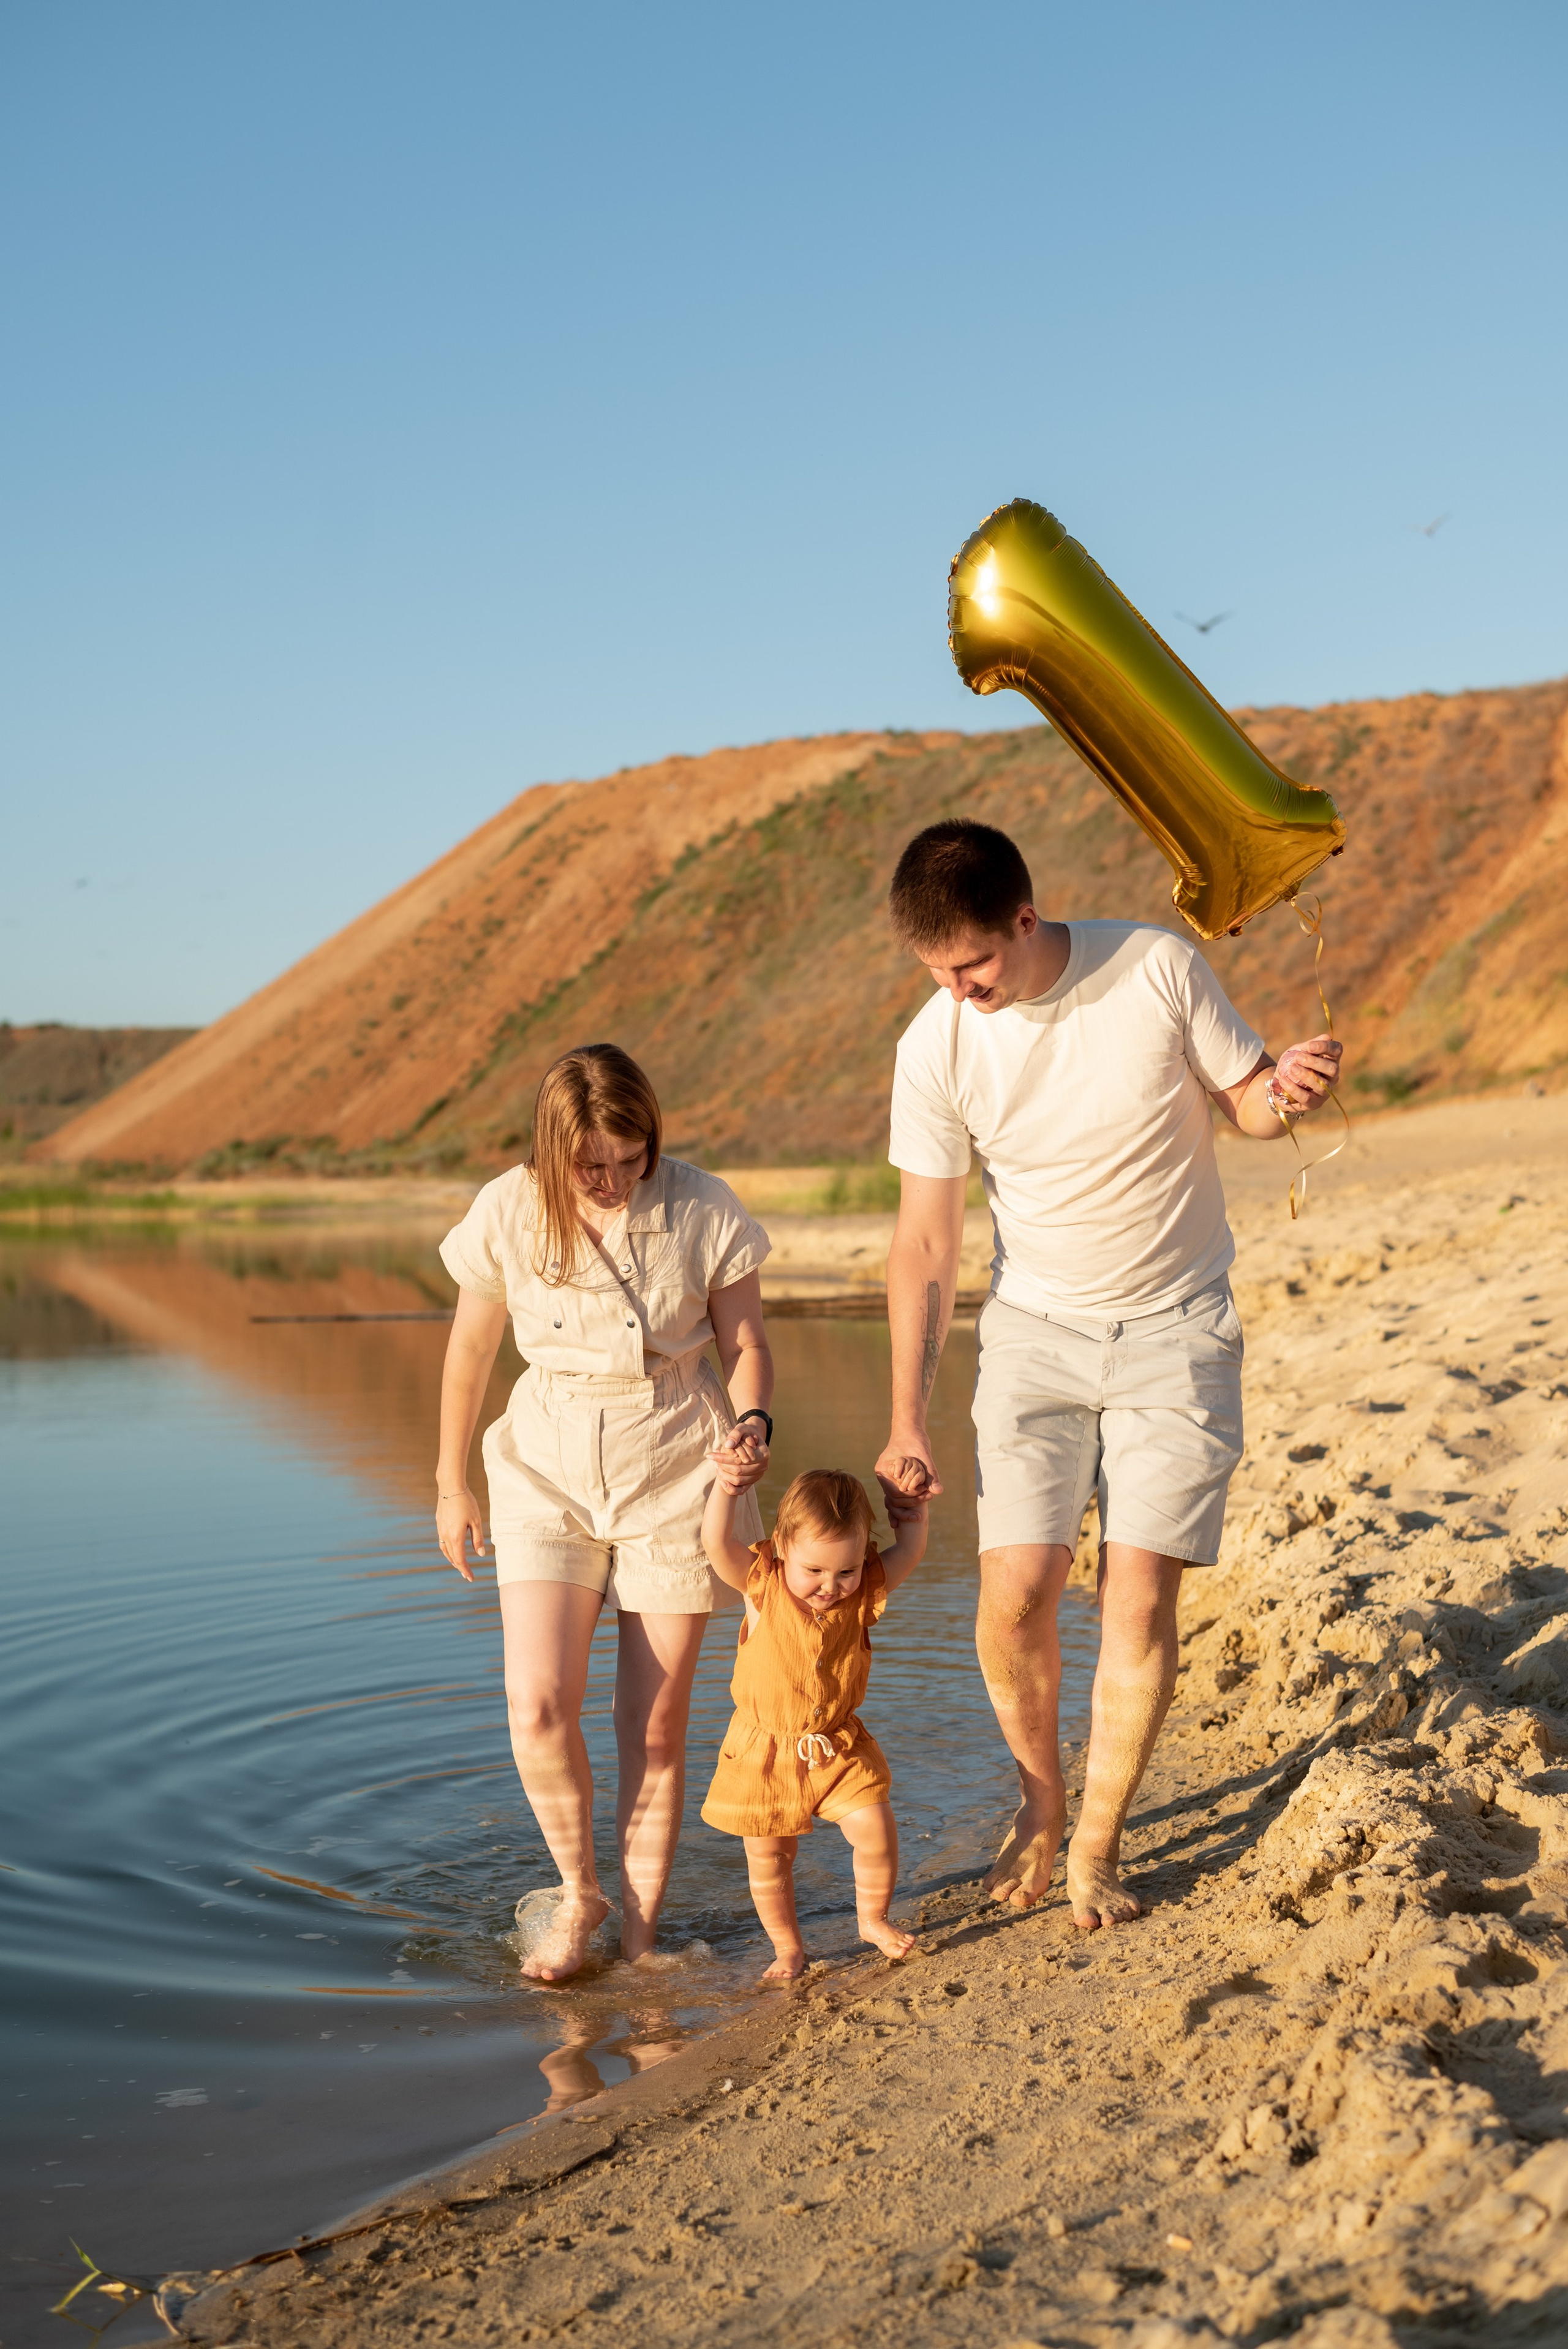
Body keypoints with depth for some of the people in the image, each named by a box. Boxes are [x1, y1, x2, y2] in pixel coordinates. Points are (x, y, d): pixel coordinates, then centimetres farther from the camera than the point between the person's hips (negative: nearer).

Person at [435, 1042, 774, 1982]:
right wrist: (452, 1484, 12)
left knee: (655, 1727, 2)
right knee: (538, 1706, -11)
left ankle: (641, 1925, 21)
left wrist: (753, 1425, -22)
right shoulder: (508, 1215, -8)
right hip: (549, 1472, 1)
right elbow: (470, 1354, 5)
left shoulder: (703, 1210, -11)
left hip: (677, 1474, -1)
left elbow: (748, 1347, -1)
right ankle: (580, 1895, 15)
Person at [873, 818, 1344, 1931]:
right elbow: (926, 1241, -6)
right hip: (1036, 1335, 1)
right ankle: (1040, 1795, 24)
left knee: (1141, 1598, -6)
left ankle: (1097, 1846, 13)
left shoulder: (1157, 967, -15)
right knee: (1015, 1598, -6)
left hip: (1176, 1334, -1)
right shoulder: (936, 1048, -11)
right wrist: (908, 1420, -6)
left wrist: (1289, 1090, -26)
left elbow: (1247, 1101, -1)